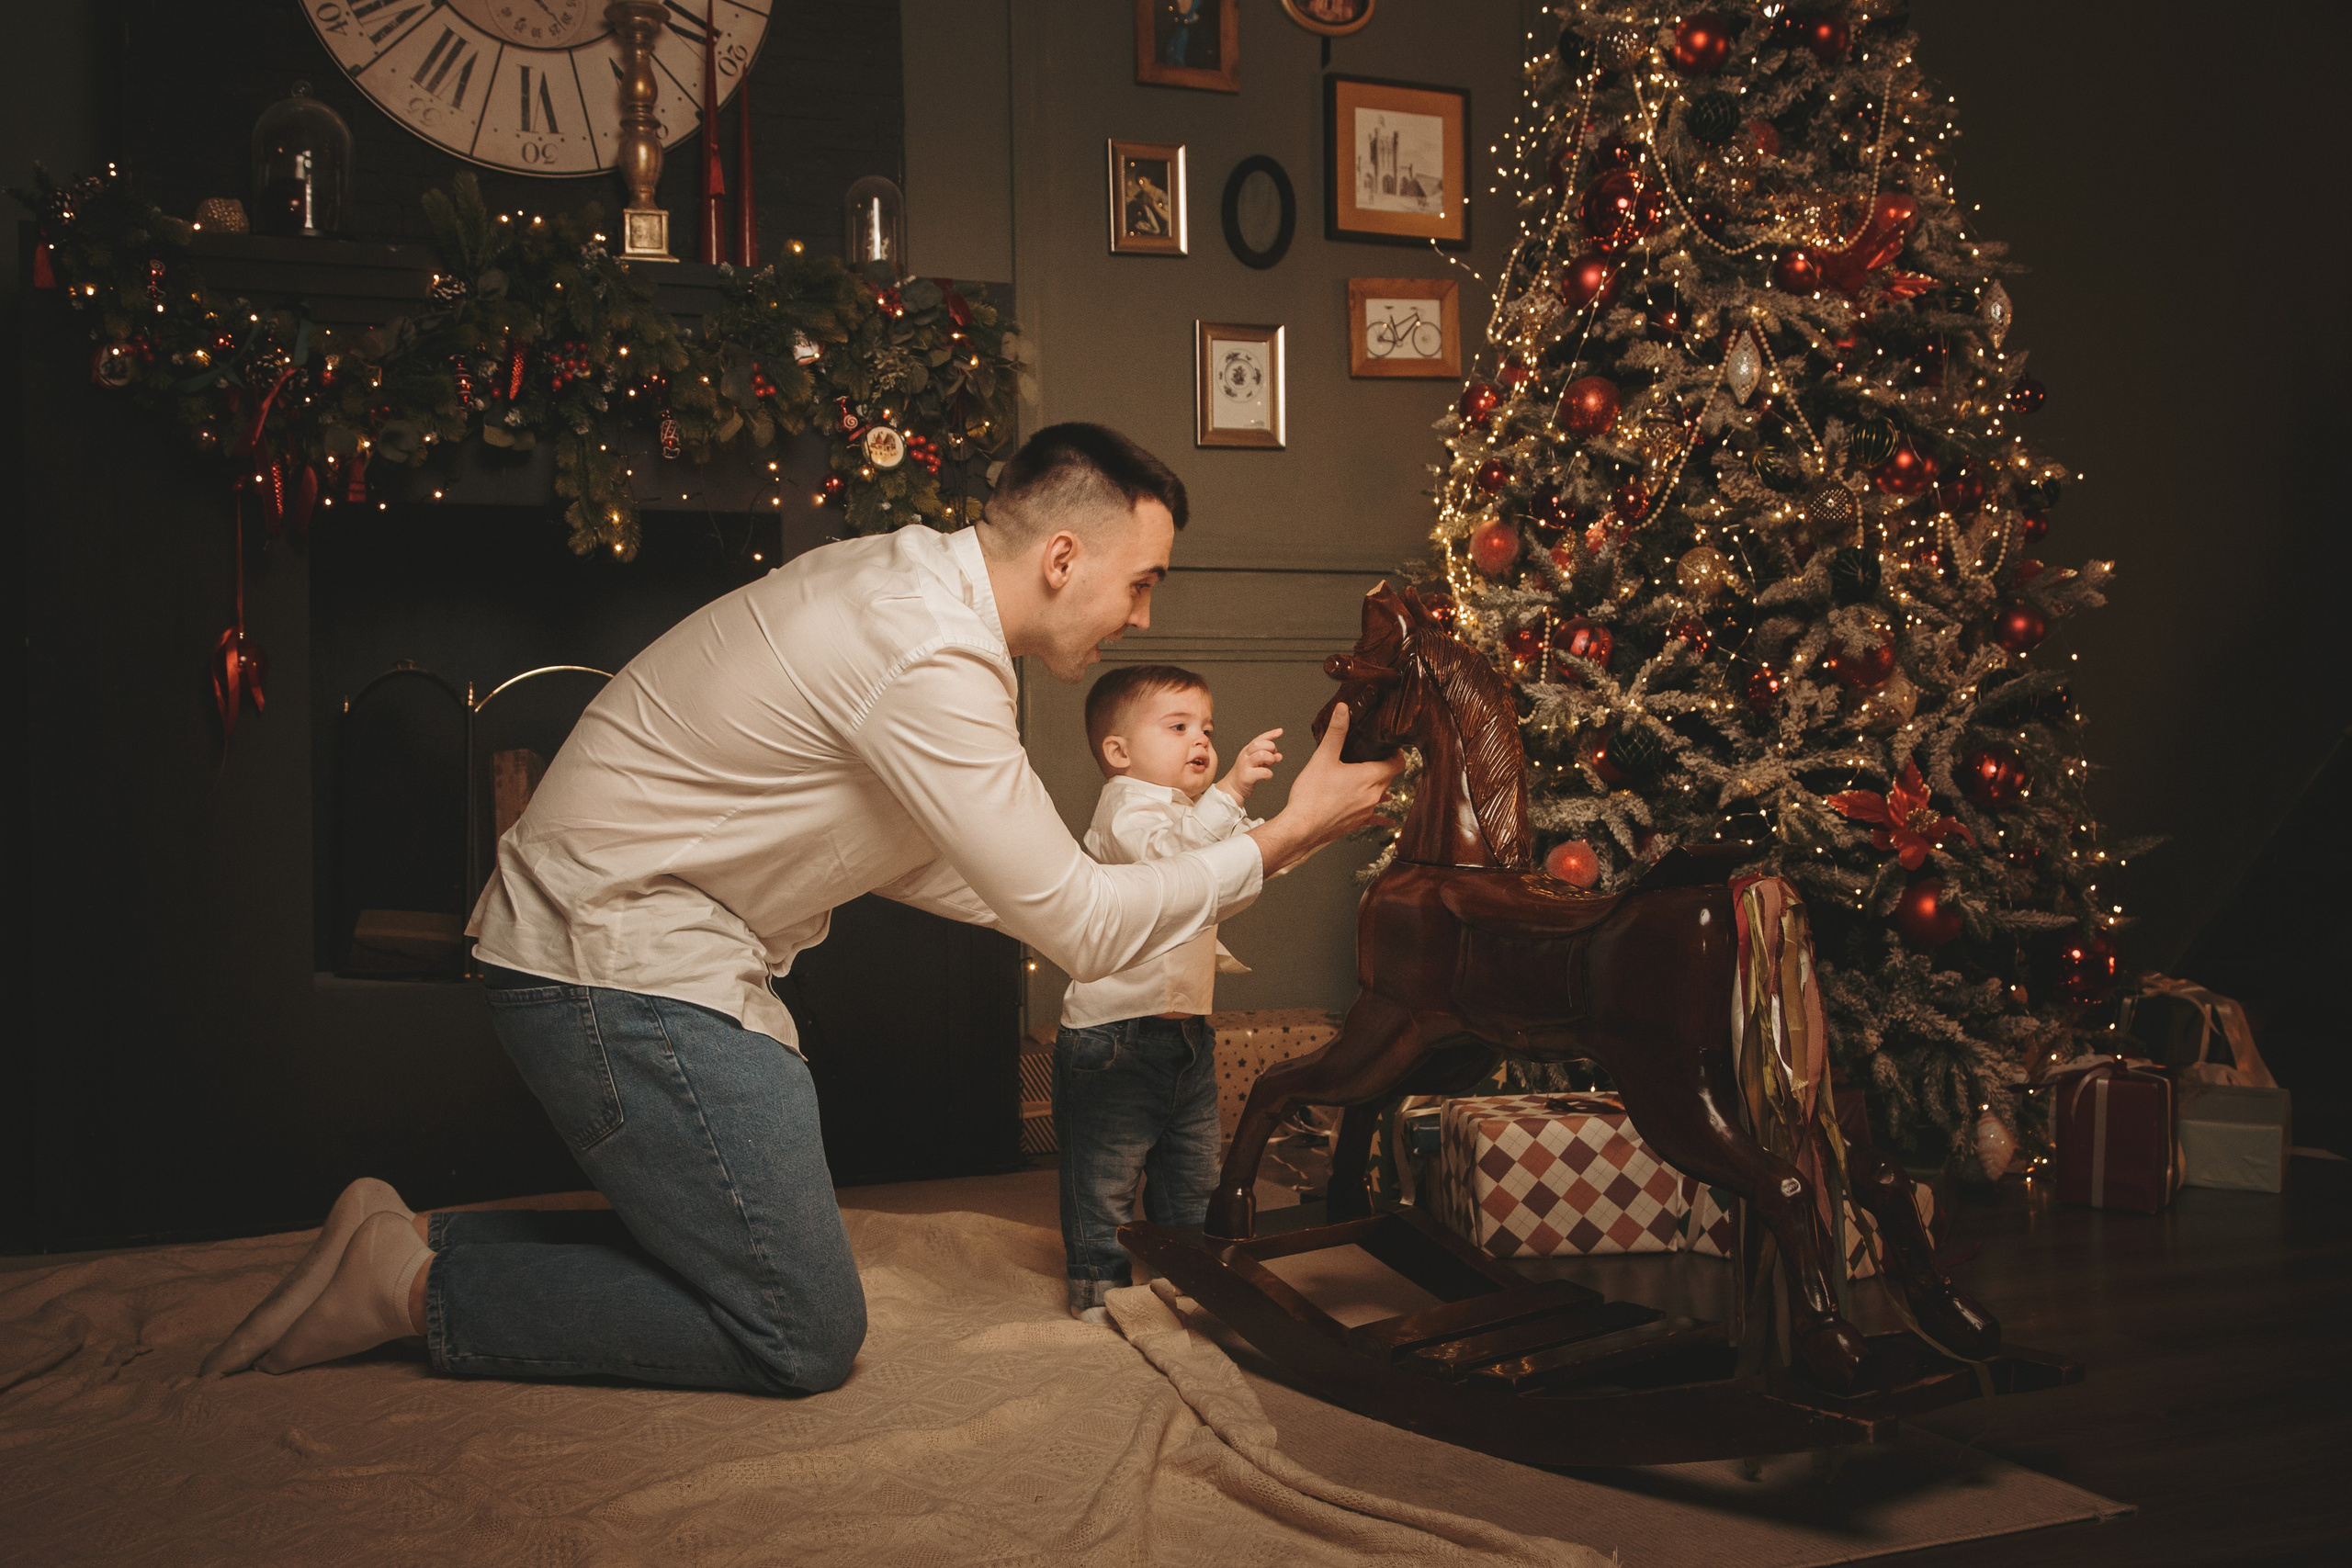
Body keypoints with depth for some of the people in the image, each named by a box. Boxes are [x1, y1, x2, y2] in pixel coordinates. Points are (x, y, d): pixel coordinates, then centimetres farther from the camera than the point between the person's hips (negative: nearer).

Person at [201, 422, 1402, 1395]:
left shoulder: (910, 580, 9)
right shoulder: (932, 661, -23)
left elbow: (900, 857, 15)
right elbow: (1082, 930, -19)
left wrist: (1134, 924, 9)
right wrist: (1284, 839, -8)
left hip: (621, 940, 11)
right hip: (621, 968, -11)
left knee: (771, 1258, 15)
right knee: (804, 1334, -8)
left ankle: (414, 1240, 14)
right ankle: (417, 1285, -2)